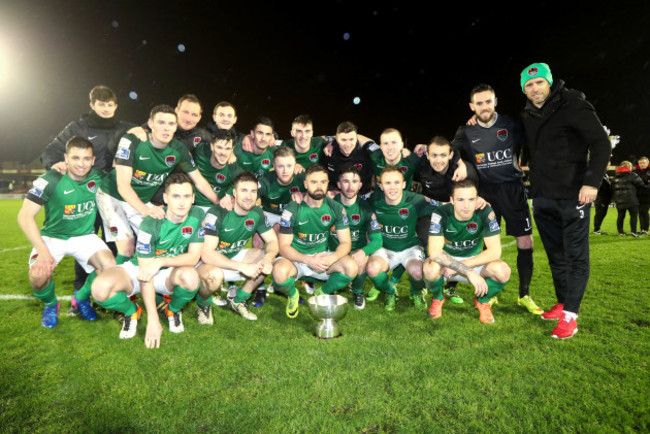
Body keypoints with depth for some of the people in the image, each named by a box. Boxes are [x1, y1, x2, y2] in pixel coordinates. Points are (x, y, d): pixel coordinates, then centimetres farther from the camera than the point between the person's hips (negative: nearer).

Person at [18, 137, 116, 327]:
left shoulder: (98, 177, -8)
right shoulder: (51, 180, -18)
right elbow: (25, 216, -20)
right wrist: (43, 251, -30)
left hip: (85, 236, 2)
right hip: (53, 236, -2)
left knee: (110, 267, -22)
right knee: (38, 276, -27)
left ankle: (82, 298, 12)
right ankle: (50, 304, 11)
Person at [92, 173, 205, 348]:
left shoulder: (198, 216, -15)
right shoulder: (151, 223, -23)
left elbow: (194, 257, -15)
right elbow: (146, 272, -23)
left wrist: (161, 262, -32)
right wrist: (153, 320, -26)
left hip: (170, 273, 1)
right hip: (138, 269, -1)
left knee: (190, 276, -35)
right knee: (101, 288, -30)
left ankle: (173, 309, 0)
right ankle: (132, 311, 4)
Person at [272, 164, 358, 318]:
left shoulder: (336, 208, -5)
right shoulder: (292, 210, -14)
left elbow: (346, 242, -4)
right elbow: (284, 247, -14)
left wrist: (331, 259, -26)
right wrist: (308, 260, -31)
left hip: (322, 255, 3)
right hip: (295, 257, -2)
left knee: (352, 267, -24)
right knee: (280, 272, -36)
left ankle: (322, 293, 6)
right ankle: (292, 295, 2)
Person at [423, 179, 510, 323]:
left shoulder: (485, 213, -20)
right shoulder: (441, 214, -25)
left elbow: (494, 251, -22)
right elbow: (435, 252, -33)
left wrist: (457, 267, -27)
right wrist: (468, 272, -38)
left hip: (475, 259, 2)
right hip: (445, 260, -1)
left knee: (503, 271, -28)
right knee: (431, 268, -35)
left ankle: (482, 301, 7)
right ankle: (438, 298, 2)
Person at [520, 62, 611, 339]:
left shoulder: (573, 106, -6)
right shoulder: (526, 116, 11)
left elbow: (601, 143, -10)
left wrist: (592, 182, -21)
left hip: (572, 196, -6)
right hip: (542, 197, 6)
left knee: (576, 256, 0)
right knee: (555, 254, 14)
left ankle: (570, 316, 6)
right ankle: (561, 304, 26)